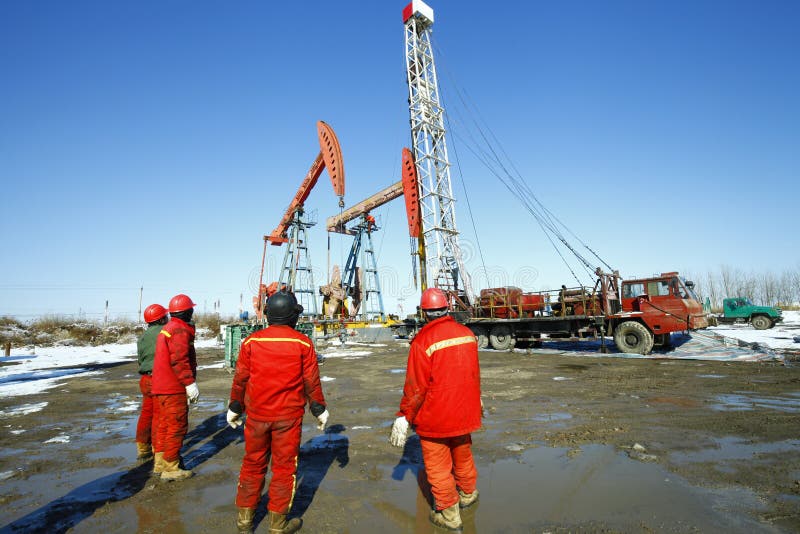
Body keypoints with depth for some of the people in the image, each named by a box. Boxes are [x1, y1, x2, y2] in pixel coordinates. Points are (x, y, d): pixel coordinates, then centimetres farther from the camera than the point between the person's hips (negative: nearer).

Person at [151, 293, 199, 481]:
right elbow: (179, 360, -25)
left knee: (164, 424, 19)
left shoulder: (166, 328, 15)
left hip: (161, 386, 10)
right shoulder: (180, 331, -17)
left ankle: (160, 463, 29)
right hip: (174, 388, -10)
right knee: (177, 427, -2)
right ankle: (171, 468, 5)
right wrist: (190, 383, -23)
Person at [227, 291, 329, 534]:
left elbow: (240, 379, 3)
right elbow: (311, 382, -4)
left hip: (256, 414, 3)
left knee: (252, 464, 18)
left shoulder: (251, 341, -4)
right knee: (284, 466, 10)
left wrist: (234, 408, 16)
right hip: (289, 416, -2)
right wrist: (319, 410, 8)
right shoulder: (303, 343, -9)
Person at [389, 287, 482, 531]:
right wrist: (476, 401, 25)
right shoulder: (467, 333, -2)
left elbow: (416, 386, -19)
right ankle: (468, 494, 48)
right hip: (464, 411, 6)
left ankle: (449, 514, 25)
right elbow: (475, 374, 10)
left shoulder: (423, 341, -21)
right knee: (463, 455, 26)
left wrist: (404, 417, -7)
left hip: (434, 416, -6)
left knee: (438, 466, 11)